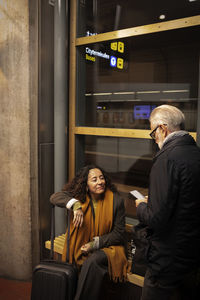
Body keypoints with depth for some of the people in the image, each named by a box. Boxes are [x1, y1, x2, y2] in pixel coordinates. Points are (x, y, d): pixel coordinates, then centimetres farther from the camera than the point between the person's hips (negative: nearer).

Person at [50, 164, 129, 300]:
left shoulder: (116, 200, -9)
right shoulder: (80, 197, -2)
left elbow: (119, 234, -6)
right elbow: (55, 197, -13)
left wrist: (95, 243, -14)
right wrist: (75, 205, -29)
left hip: (108, 247, -2)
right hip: (83, 247, 2)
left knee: (93, 261, -32)